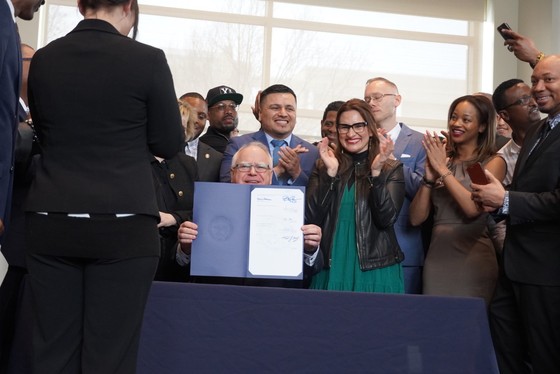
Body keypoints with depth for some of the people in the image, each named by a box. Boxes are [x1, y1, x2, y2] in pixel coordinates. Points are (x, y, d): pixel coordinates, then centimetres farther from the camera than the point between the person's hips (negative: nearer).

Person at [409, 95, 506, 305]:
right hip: (436, 257, 4)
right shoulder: (440, 160, 8)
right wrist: (429, 177, -10)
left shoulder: (493, 162, -1)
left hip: (472, 259, -4)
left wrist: (443, 169, -13)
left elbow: (473, 208, -18)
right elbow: (416, 219, 2)